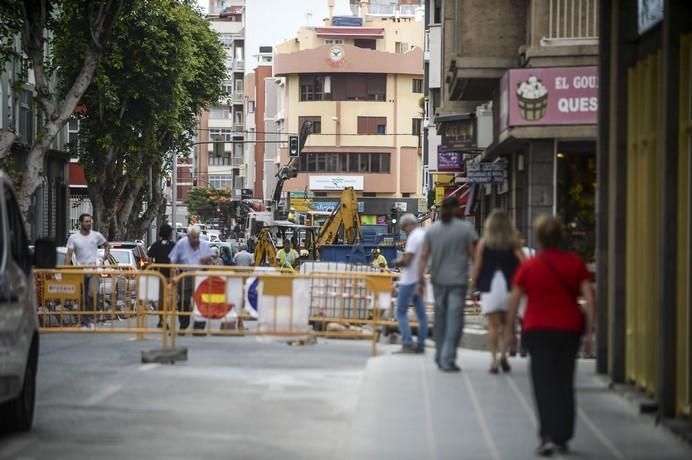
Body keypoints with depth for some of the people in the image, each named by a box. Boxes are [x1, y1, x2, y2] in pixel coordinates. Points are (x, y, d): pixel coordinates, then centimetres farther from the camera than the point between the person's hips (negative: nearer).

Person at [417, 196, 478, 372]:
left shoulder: (432, 230, 3)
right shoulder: (466, 228, -5)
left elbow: (424, 256, -1)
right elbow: (473, 254, -5)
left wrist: (421, 280, 1)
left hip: (438, 280, 3)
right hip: (458, 280, -3)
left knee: (440, 317, 15)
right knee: (455, 319, -3)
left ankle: (440, 356, 23)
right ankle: (448, 359, -9)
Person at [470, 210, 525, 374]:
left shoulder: (483, 243, 0)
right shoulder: (513, 243, 1)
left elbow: (477, 267, 0)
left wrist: (475, 283, 12)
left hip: (489, 288, -1)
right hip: (509, 286, 1)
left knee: (493, 325, 3)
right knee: (506, 323, 13)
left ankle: (494, 359, -3)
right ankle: (503, 353, -6)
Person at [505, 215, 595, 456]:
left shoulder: (528, 267, -4)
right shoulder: (575, 264, 1)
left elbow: (514, 300, -1)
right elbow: (589, 299, -4)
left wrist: (509, 329, 12)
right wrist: (589, 332, 1)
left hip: (538, 329, -2)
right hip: (570, 328, 2)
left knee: (544, 384, -1)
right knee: (565, 384, 13)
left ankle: (548, 436, -15)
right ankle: (562, 437, 16)